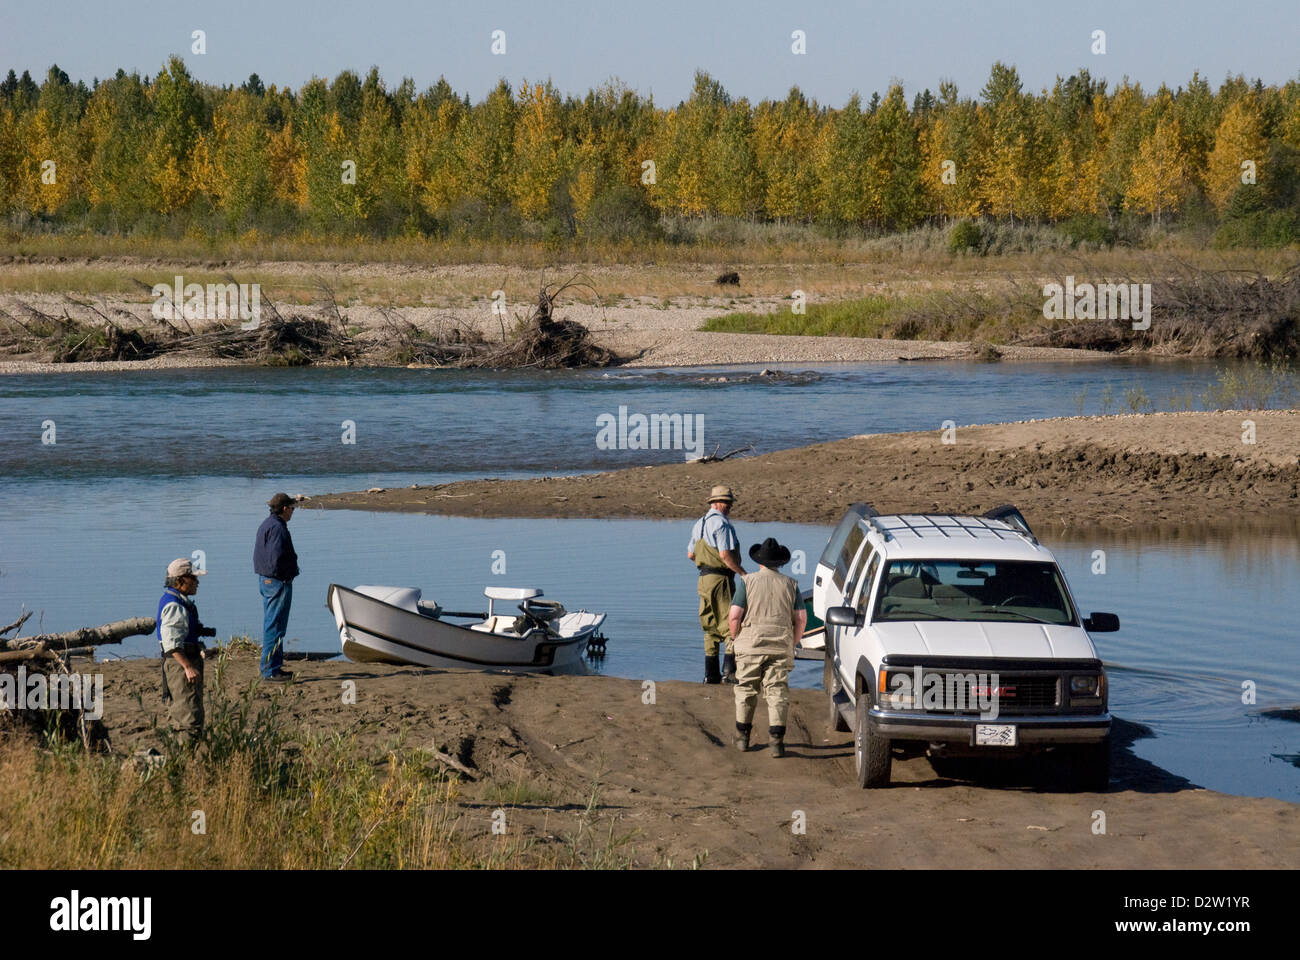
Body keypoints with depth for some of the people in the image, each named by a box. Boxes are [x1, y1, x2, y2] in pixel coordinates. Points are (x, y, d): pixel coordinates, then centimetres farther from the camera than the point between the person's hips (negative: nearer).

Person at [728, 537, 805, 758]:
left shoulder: (747, 582, -2)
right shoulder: (790, 584, 5)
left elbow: (734, 617, -8)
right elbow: (801, 619, 3)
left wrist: (735, 639, 9)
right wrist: (792, 644, 15)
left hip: (750, 646, -1)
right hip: (781, 647, 1)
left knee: (746, 690, 13)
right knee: (778, 692, 2)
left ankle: (742, 736, 20)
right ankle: (776, 739, -7)